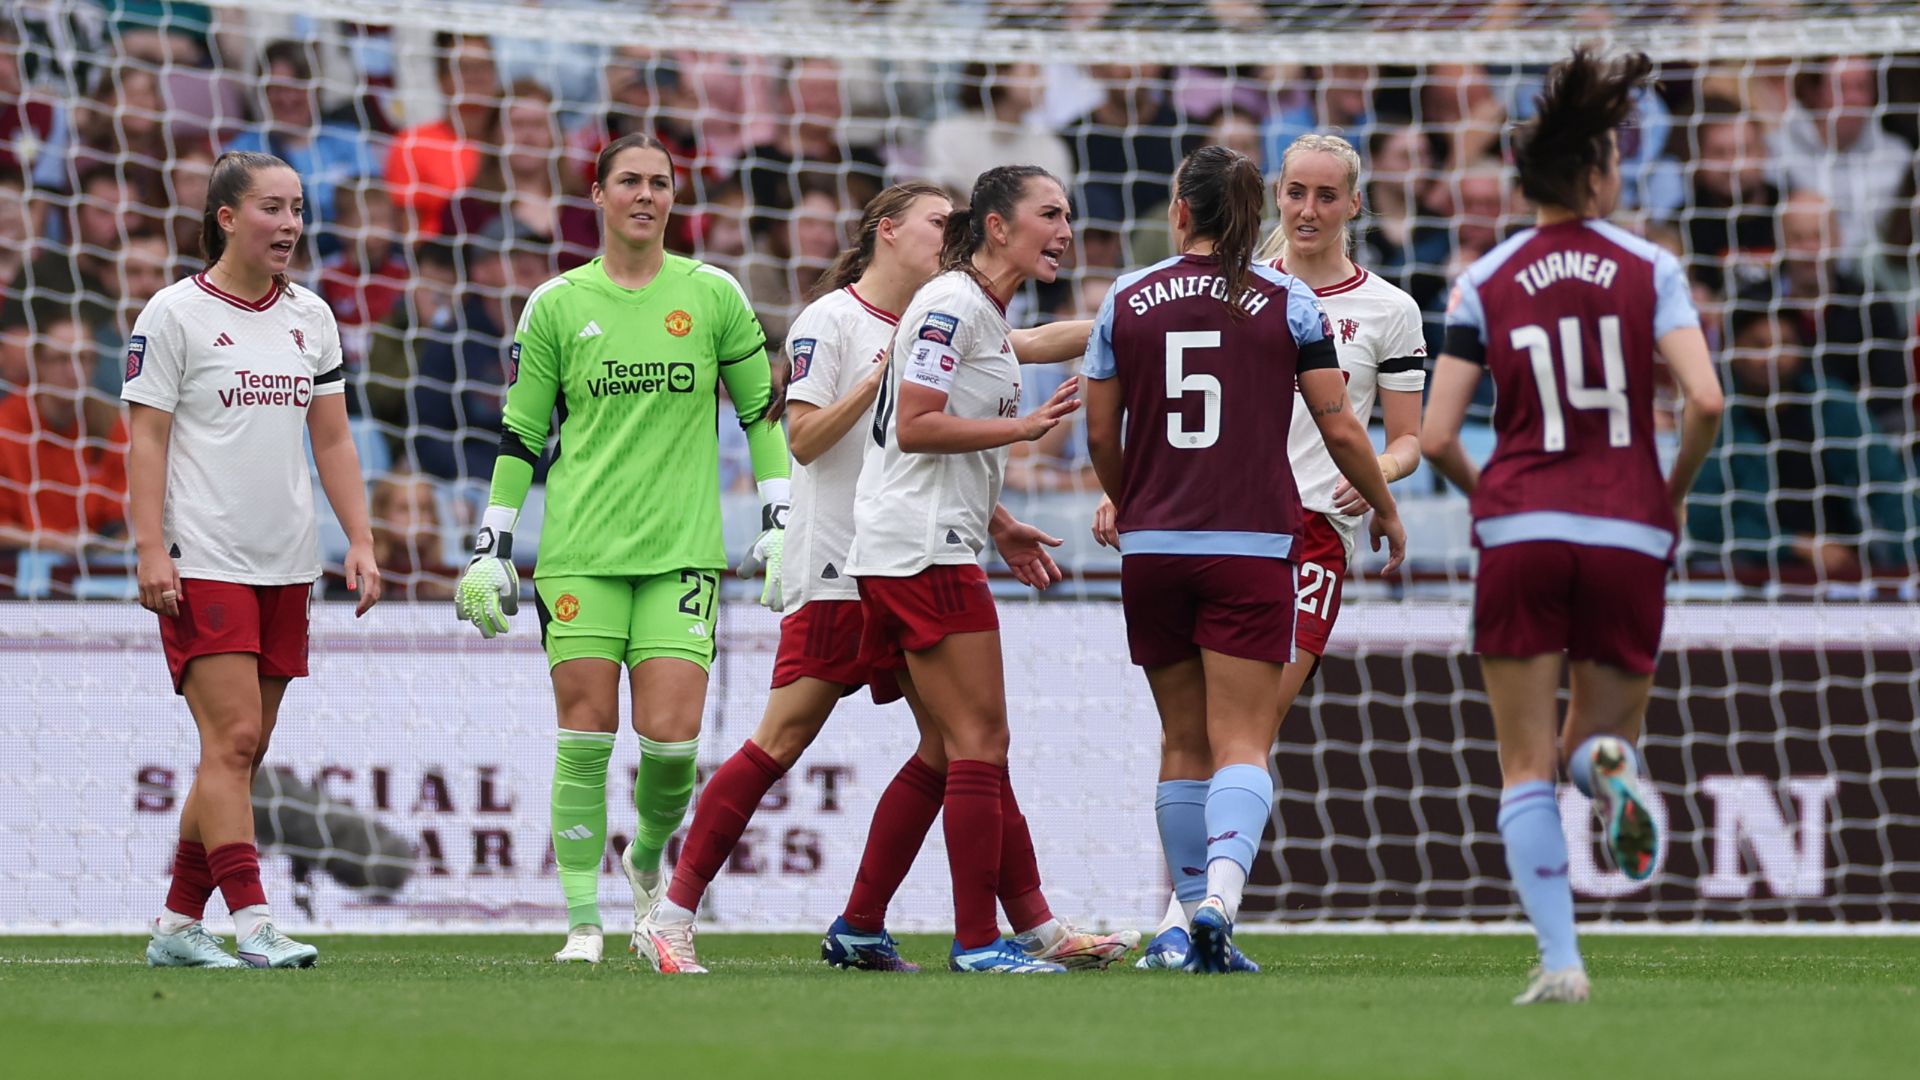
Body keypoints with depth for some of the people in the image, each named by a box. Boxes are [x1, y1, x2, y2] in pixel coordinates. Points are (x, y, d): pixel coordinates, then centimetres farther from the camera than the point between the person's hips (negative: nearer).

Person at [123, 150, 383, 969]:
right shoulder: (174, 315, -3)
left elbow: (332, 439, 15)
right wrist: (150, 549, -14)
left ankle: (177, 924, 13)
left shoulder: (310, 317, 13)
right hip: (203, 562, -6)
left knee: (241, 753, 6)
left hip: (286, 564, 6)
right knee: (231, 739, -14)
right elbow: (146, 440, -5)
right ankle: (253, 924, -18)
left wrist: (360, 541, 6)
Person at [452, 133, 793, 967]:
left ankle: (647, 859, 21)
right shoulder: (557, 305, 5)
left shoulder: (713, 296, 5)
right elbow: (520, 434, 9)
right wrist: (492, 549, 6)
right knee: (586, 733, -5)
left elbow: (761, 411, 12)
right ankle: (582, 920, 2)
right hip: (580, 549, 0)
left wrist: (779, 524, 6)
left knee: (672, 736, -9)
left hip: (682, 551, 0)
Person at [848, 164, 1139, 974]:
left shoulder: (987, 313, 18)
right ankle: (976, 940, -6)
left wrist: (997, 525, 19)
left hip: (928, 549, 10)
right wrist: (1024, 426, -18)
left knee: (977, 749, 11)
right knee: (980, 744, -8)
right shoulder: (951, 305, -12)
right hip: (924, 550, -10)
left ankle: (1036, 928, 14)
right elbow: (915, 428, -19)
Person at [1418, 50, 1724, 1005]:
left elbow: (1434, 436, 0)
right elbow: (1704, 399, -11)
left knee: (1527, 770, 5)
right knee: (1596, 738, 18)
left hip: (1521, 533, 0)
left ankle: (1560, 960, -10)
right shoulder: (1648, 269, 0)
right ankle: (1612, 763, -20)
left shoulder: (1485, 284, 3)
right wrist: (1676, 492, 7)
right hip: (1628, 535, 0)